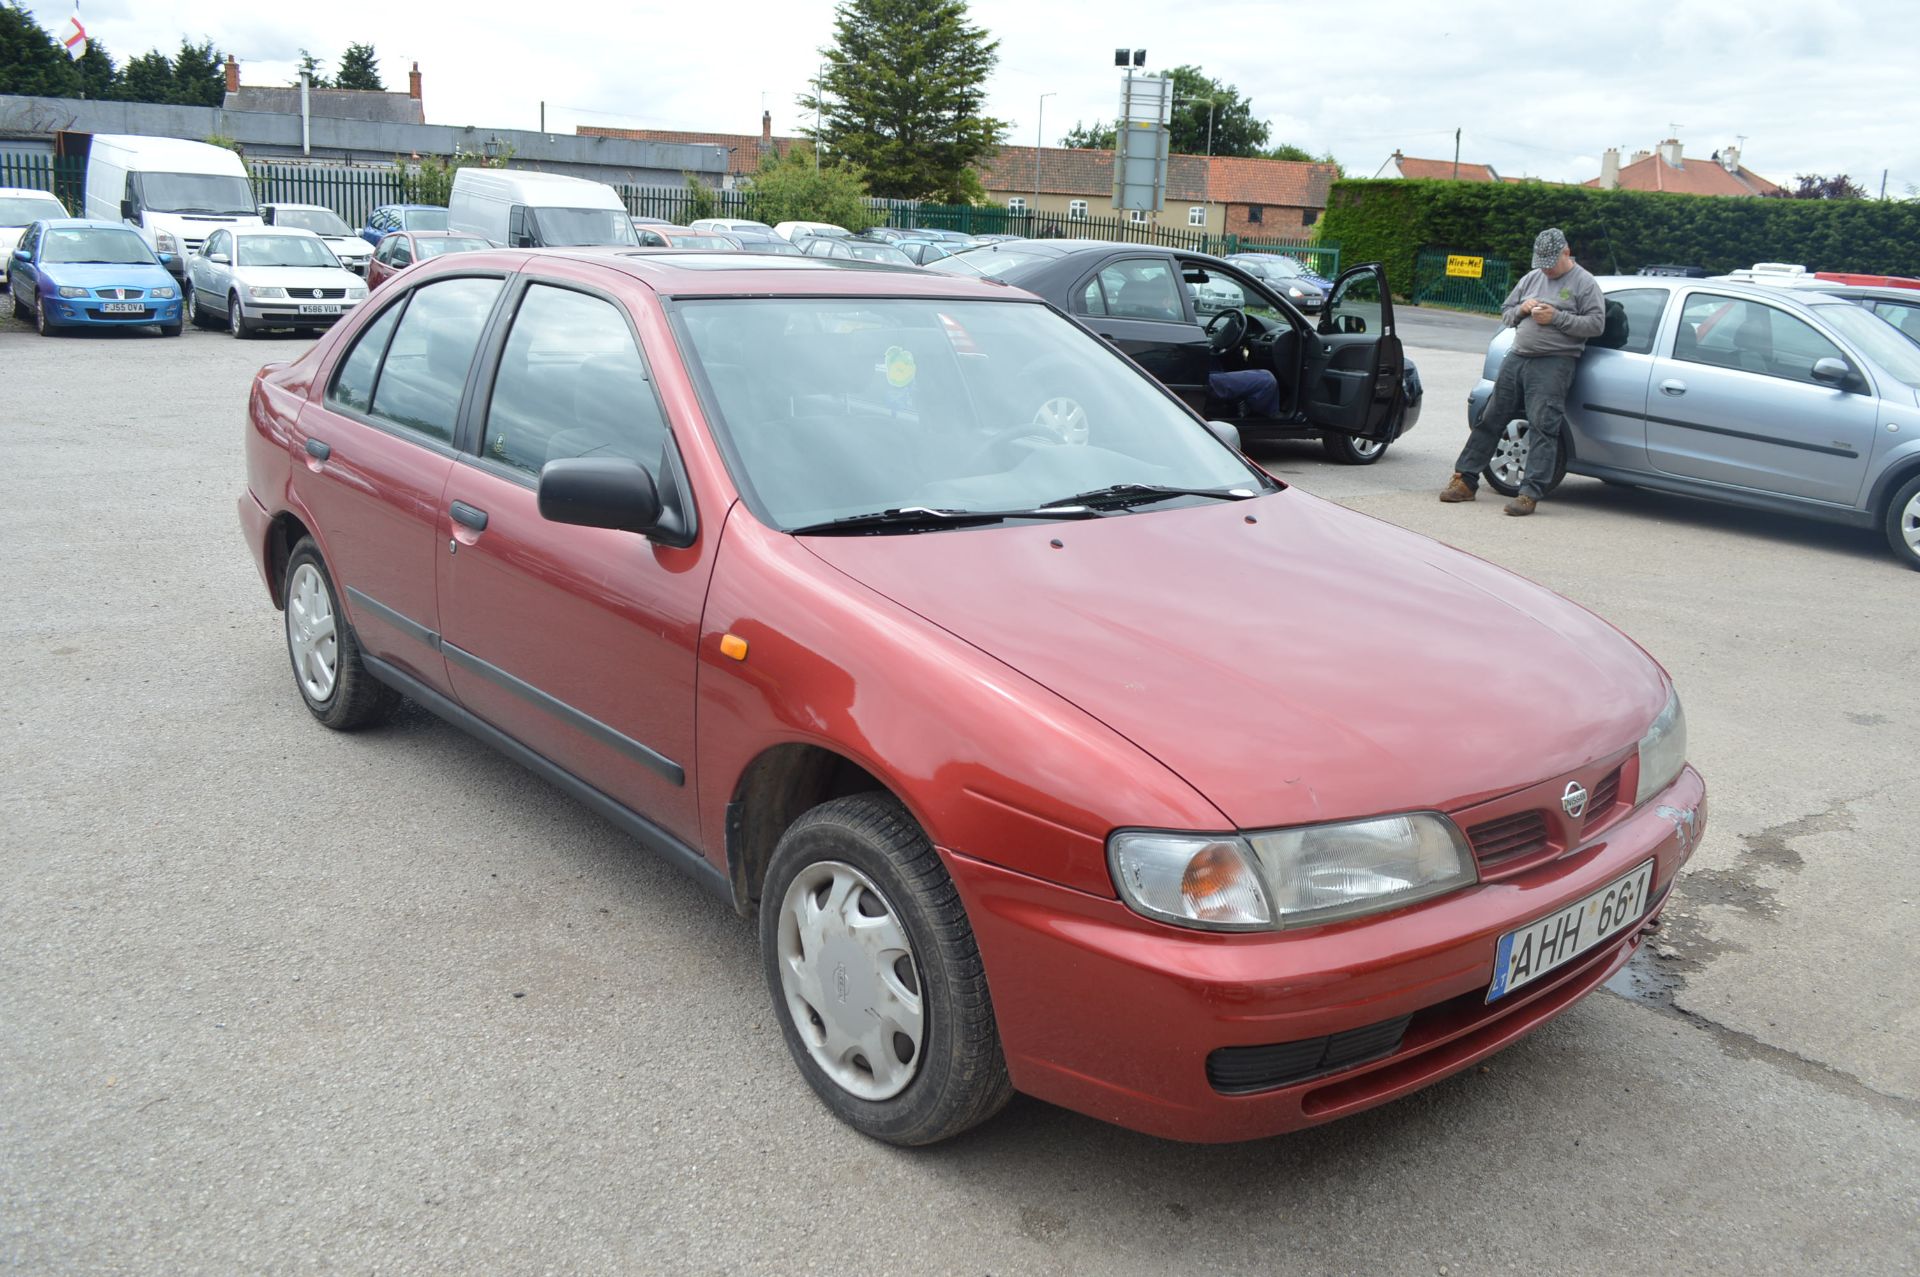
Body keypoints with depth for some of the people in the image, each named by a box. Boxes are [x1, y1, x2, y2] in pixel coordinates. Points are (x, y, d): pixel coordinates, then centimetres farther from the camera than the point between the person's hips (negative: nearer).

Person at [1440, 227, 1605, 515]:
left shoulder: (1584, 283, 1)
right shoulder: (1531, 278, 18)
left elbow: (1596, 324, -6)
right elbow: (1505, 314, 21)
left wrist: (1556, 317, -14)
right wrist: (1521, 309, -1)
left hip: (1554, 364, -6)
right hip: (1516, 358, 6)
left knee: (1542, 426, -12)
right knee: (1490, 419, 6)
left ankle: (1530, 493, -13)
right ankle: (1465, 480, 12)